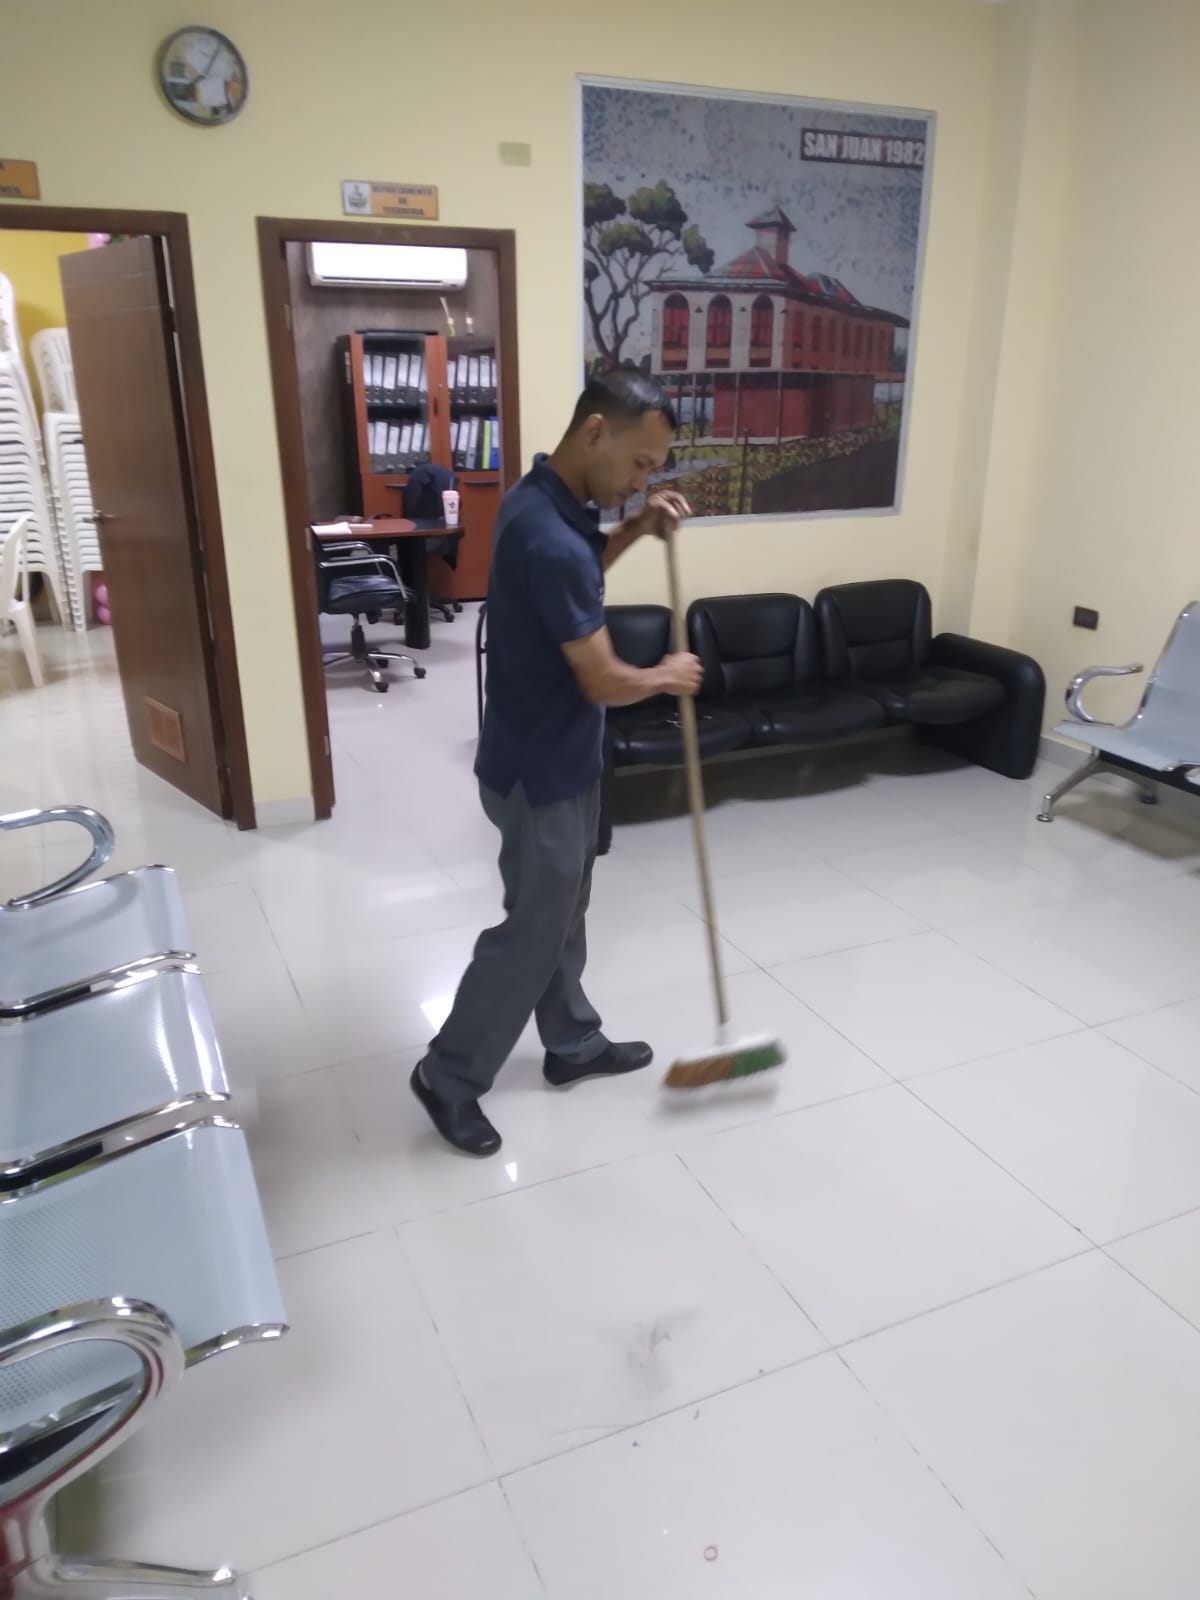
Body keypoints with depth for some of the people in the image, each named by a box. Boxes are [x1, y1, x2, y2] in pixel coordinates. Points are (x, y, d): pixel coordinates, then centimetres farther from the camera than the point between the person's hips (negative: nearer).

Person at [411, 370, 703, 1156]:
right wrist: (667, 676, -6)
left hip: (560, 759, 10)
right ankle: (449, 1076, 21)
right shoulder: (548, 538, -30)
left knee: (562, 912, 21)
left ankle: (573, 1044, 39)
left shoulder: (549, 502, 2)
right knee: (532, 928, 4)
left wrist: (635, 530, 7)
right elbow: (604, 681, -26)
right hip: (540, 772, -10)